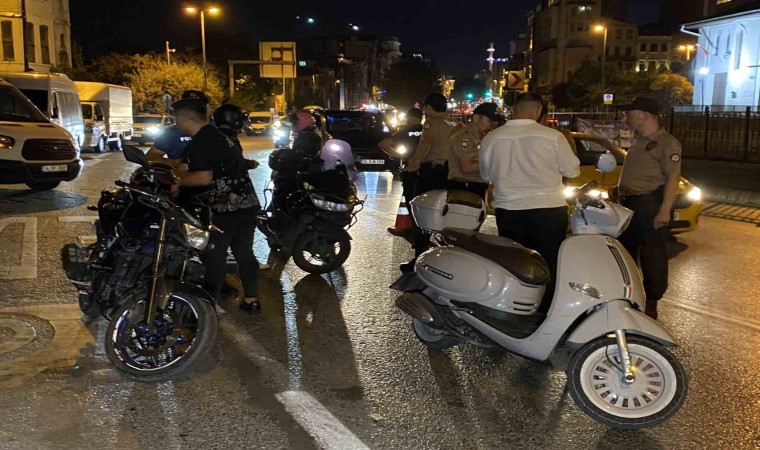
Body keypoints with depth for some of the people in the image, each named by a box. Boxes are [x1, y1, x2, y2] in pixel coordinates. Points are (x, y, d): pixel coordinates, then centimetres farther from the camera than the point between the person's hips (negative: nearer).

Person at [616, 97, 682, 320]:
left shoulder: (667, 143, -12)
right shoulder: (637, 140, 16)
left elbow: (673, 178, -18)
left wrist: (665, 210, -24)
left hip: (650, 205, -9)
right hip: (629, 204, 9)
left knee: (652, 256, -4)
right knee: (625, 251, 16)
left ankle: (651, 303, 4)